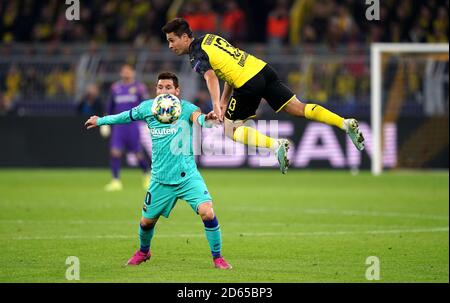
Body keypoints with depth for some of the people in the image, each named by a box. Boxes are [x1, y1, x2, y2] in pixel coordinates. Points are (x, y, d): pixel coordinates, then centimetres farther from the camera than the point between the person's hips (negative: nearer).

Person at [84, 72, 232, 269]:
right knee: (147, 221, 14)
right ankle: (143, 252, 47)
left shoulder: (185, 108, -11)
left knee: (207, 212, -22)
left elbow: (198, 117, -33)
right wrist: (100, 121, 30)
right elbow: (127, 116, 18)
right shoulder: (148, 108, -1)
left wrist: (206, 119, -57)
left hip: (188, 176, -3)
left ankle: (217, 257, -3)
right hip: (161, 179, 3)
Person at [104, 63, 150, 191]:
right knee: (115, 152, -9)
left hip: (134, 125, -3)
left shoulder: (139, 87, 1)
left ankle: (147, 175, 25)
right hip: (118, 125, 3)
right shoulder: (115, 88, 12)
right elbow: (110, 107, 21)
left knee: (138, 154, 0)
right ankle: (116, 181, -5)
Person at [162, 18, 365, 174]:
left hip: (248, 84, -8)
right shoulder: (210, 38, 21)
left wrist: (216, 106, -35)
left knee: (230, 129, 7)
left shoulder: (196, 55, -5)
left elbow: (210, 76, -25)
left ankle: (276, 145, -10)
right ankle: (346, 123, -5)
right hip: (262, 69, 8)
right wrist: (224, 101, 24)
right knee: (298, 108, 8)